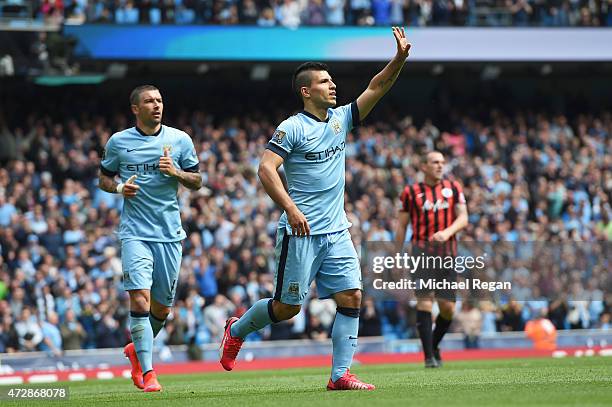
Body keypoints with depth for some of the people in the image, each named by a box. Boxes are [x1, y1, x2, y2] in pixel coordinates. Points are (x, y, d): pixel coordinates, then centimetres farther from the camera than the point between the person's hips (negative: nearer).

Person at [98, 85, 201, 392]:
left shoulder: (180, 140, 6)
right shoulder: (118, 142, 4)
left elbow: (197, 181, 10)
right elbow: (104, 178, 14)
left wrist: (175, 172, -10)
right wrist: (119, 188, -8)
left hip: (170, 234, 2)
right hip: (135, 233, -2)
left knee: (162, 308, 9)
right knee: (139, 299, -18)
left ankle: (137, 349, 37)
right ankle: (147, 372, -14)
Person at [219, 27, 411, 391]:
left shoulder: (340, 119, 10)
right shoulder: (292, 128, -8)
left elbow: (376, 88, 7)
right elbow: (266, 167, -16)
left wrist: (400, 58, -7)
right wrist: (290, 208, -26)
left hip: (337, 232, 6)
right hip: (301, 233, -6)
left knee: (351, 297, -6)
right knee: (288, 307, 0)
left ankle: (340, 375, -2)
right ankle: (237, 330, 27)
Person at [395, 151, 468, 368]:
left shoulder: (453, 188, 12)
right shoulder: (411, 192, 6)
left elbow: (463, 218, 5)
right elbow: (401, 225, 11)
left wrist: (447, 232, -15)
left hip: (447, 252, 3)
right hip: (422, 251, -2)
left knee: (448, 307, 0)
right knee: (425, 300, -15)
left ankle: (434, 345, 26)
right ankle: (429, 356, -12)